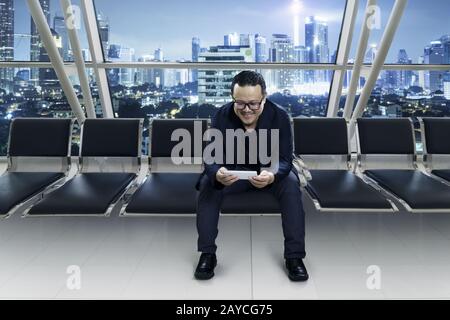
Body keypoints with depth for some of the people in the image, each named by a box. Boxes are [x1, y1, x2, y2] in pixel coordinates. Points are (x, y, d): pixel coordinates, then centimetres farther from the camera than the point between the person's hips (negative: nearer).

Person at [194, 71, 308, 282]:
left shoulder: (279, 116, -21)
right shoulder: (221, 116, -20)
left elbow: (284, 159, -24)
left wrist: (272, 175, -49)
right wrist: (217, 174, -50)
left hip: (269, 170, 0)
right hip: (233, 170, 1)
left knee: (291, 185, -30)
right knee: (207, 184, -27)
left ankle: (295, 256, -20)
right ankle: (207, 254, -16)